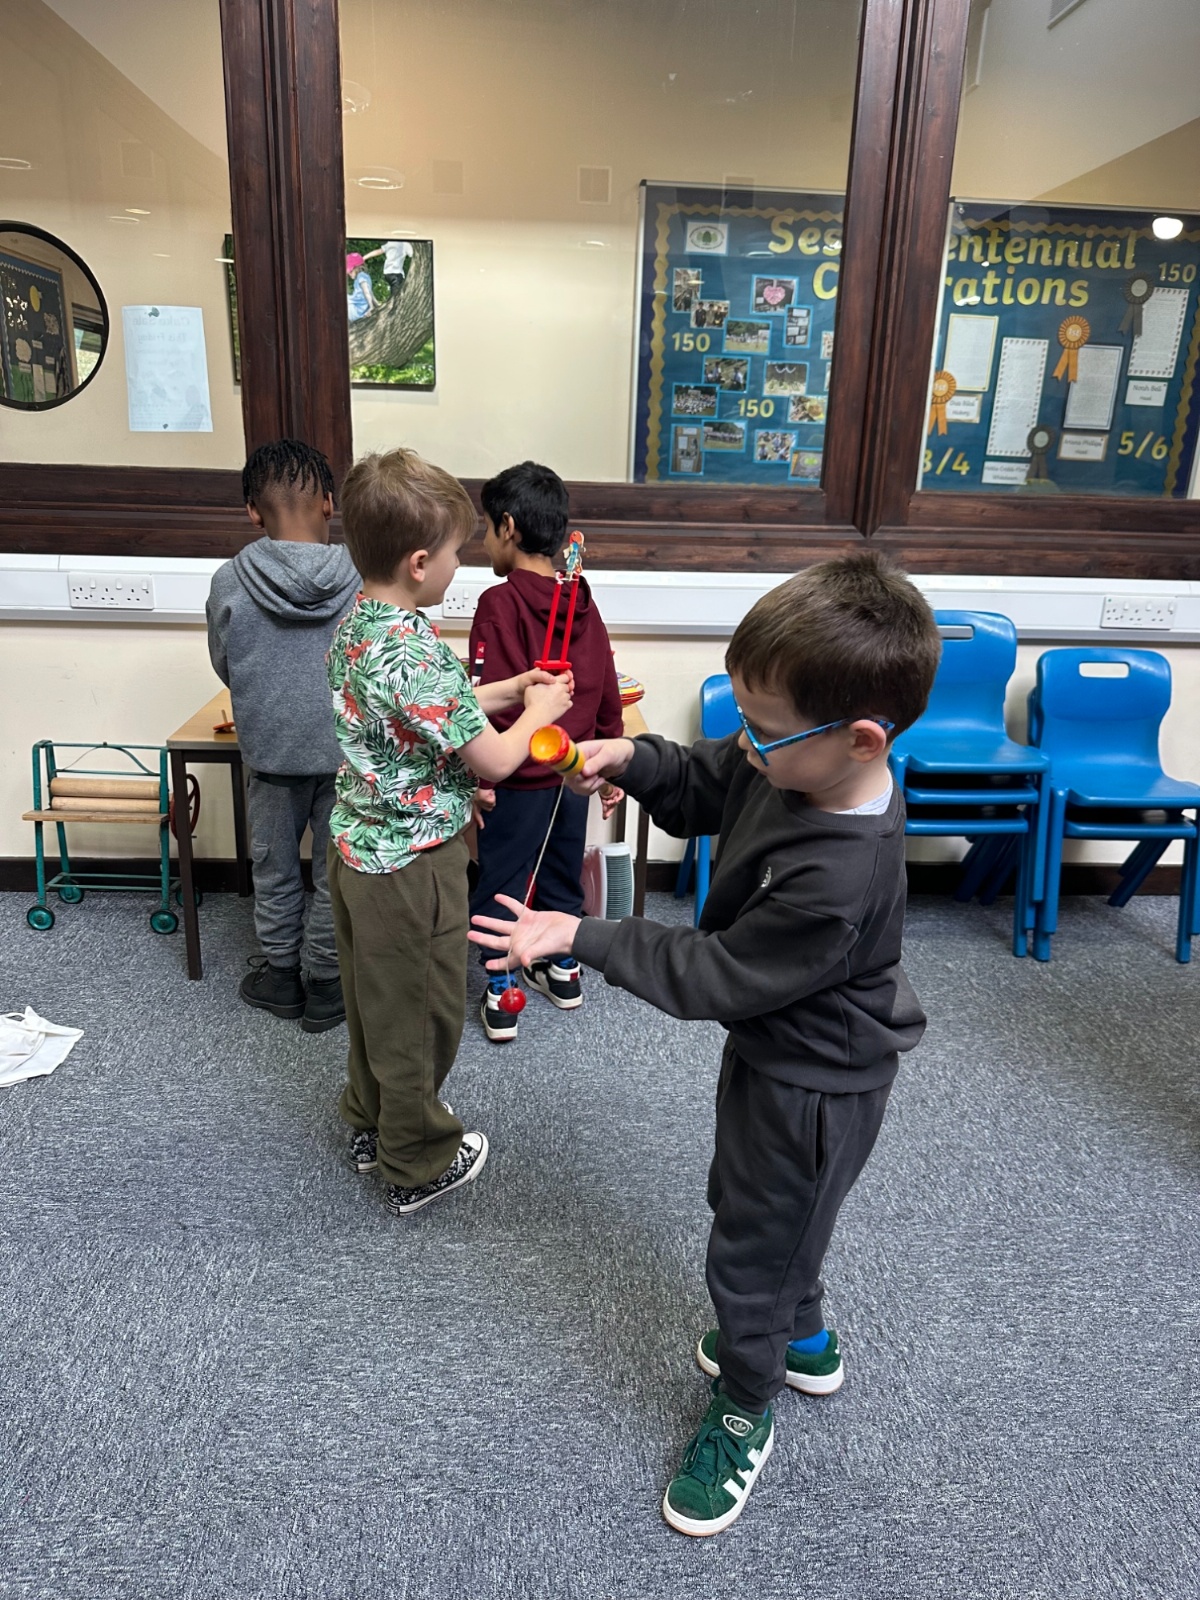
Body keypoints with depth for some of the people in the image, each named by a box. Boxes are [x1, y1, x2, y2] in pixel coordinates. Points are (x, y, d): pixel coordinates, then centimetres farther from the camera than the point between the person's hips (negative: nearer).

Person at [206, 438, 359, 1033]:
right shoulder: (363, 581, -13)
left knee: (274, 867, 19)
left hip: (270, 751, 1)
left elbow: (225, 670, 3)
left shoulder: (229, 583, -11)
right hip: (348, 752, 0)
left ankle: (281, 974, 35)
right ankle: (323, 984, 27)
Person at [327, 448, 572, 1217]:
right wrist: (537, 713, -3)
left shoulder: (357, 623, 0)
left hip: (358, 848, 9)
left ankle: (373, 1122, 45)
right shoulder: (417, 652, -29)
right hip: (413, 865, -9)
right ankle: (419, 1163, 30)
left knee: (374, 996, 24)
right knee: (420, 1014, 10)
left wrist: (504, 689, 9)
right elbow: (494, 760, -21)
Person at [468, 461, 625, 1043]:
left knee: (500, 884, 9)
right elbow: (608, 694, 5)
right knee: (563, 874, 21)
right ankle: (563, 972, 38)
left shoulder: (499, 603, -17)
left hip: (520, 777, -6)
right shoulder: (582, 603, 1)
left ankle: (501, 996, 19)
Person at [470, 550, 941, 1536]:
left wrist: (581, 938, -22)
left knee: (749, 1251, 14)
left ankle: (743, 1415, 44)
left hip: (813, 1089, -9)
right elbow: (700, 789, 3)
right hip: (777, 1048, 9)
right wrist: (632, 759, -15)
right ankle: (806, 1343, 58)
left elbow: (713, 975, -28)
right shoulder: (798, 763, -15)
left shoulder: (840, 879, -40)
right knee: (747, 1198, 30)